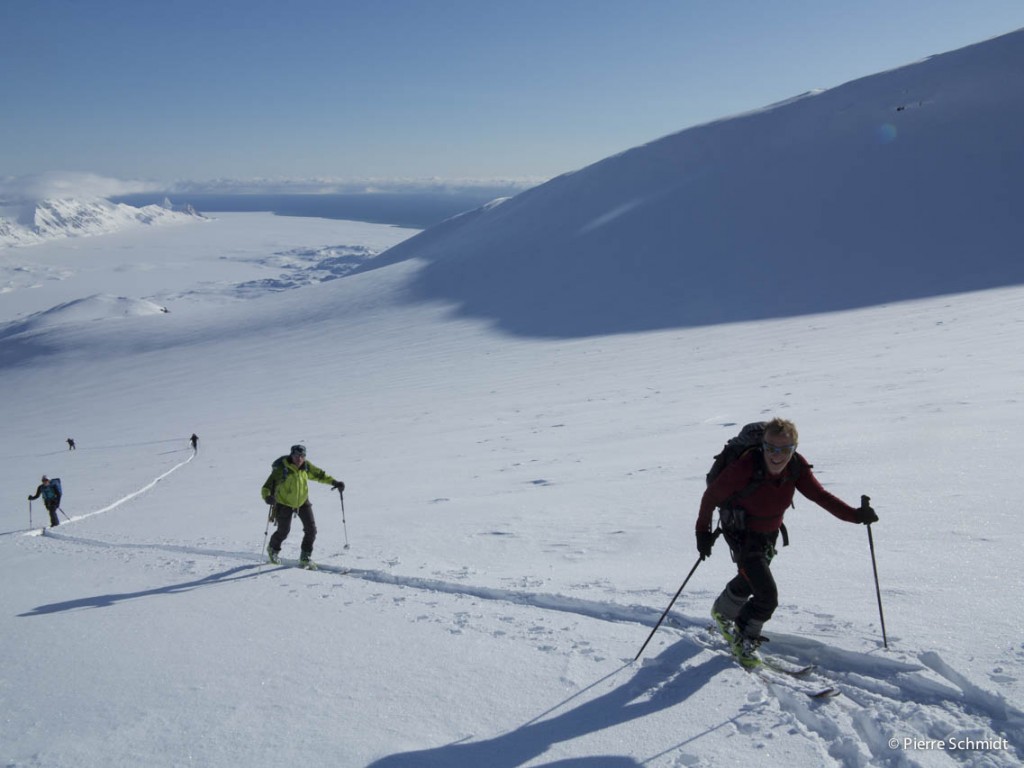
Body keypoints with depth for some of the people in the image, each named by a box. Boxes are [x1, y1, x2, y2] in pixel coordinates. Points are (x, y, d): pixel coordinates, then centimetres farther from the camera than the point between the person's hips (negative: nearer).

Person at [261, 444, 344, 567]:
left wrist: (334, 482, -5)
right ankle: (273, 549, 41)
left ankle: (305, 556, 17)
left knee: (311, 529, -3)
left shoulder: (306, 466, -12)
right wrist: (267, 496, -49)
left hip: (303, 502, 4)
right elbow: (267, 487, -29)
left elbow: (319, 474, 5)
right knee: (283, 531, 7)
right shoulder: (281, 469, -27)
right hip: (284, 504, -4)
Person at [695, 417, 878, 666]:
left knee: (750, 580, 30)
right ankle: (745, 641, 10)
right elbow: (711, 495, -22)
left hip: (769, 534, 6)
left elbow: (819, 494, -18)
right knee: (767, 595, -16)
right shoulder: (746, 467, -34)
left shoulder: (797, 466, -19)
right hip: (741, 534, -6)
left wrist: (854, 514, -32)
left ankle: (723, 613, 59)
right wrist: (703, 531, -16)